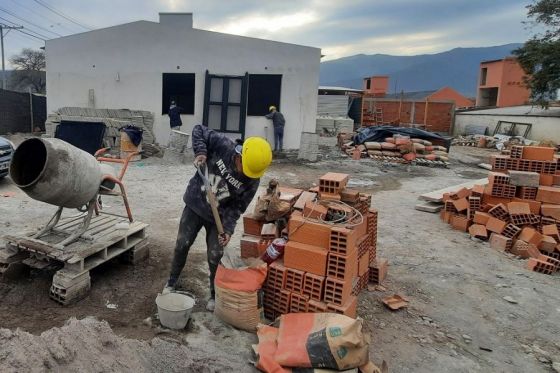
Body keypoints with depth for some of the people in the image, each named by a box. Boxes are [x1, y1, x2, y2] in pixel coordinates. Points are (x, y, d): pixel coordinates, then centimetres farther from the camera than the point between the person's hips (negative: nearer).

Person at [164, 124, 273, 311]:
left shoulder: (252, 181, -20)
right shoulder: (223, 146, -24)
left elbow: (237, 207, -12)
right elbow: (199, 130, -12)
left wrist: (228, 229, -22)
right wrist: (201, 152, -26)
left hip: (218, 217, 0)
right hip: (194, 205, 1)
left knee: (215, 257, 3)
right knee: (182, 245, 12)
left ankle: (215, 295, 26)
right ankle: (171, 282, 37)